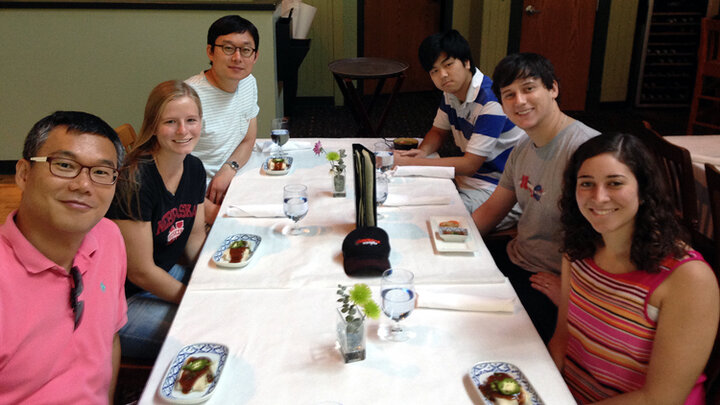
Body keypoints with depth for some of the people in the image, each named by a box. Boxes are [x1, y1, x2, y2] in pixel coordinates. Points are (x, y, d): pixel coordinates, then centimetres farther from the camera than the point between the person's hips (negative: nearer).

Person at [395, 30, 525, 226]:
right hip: (465, 177, 8)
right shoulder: (450, 92, 2)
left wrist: (410, 162, -23)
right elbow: (439, 131, 18)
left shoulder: (491, 101, -24)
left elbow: (469, 165, -24)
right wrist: (422, 151, -7)